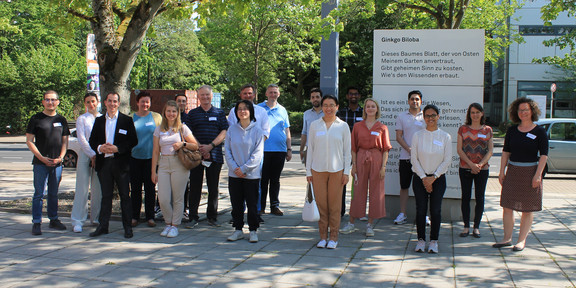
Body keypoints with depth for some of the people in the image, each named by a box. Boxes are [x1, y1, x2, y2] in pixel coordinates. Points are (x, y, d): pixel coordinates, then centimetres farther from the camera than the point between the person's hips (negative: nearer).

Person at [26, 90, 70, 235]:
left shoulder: (61, 120, 11)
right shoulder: (36, 119, 0)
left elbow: (65, 141, 13)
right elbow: (29, 141, -2)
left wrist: (60, 157, -3)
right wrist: (42, 158, -11)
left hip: (57, 163, 3)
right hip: (40, 163, -3)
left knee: (54, 193, 11)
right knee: (39, 193, -4)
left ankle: (53, 219, 21)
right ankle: (36, 223, 0)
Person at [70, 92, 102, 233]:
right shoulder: (81, 119, 4)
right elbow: (81, 139, -4)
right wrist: (92, 154, -12)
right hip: (85, 155, -3)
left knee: (98, 189, 6)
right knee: (82, 188, -5)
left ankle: (96, 218, 18)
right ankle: (77, 221, -2)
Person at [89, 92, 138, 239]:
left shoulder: (127, 120, 2)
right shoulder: (99, 121, 13)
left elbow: (133, 141, -3)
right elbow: (92, 141, 12)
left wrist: (117, 148, -16)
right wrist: (100, 148, -10)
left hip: (121, 163, -3)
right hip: (104, 163, 3)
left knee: (125, 196, 1)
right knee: (106, 196, 9)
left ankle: (128, 227, 7)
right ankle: (102, 226, 16)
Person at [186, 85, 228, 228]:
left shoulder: (219, 113, 10)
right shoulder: (192, 113, 10)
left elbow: (224, 132, 1)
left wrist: (210, 146, -11)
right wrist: (200, 148, -9)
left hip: (215, 155, 0)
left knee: (213, 188, 5)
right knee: (195, 187, 1)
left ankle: (212, 216, 15)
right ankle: (193, 217, 8)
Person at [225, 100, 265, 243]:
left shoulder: (257, 131, -3)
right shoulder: (231, 130, 5)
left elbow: (257, 153, -7)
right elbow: (227, 150, 3)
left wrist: (244, 168, -12)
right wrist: (234, 168, -9)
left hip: (251, 174, -3)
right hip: (234, 175, 3)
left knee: (252, 204, 3)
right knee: (236, 204, 9)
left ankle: (253, 231, 15)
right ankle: (238, 230, 21)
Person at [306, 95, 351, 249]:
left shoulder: (343, 126, 5)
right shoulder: (314, 125, 6)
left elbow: (347, 151, 6)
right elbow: (310, 149, 8)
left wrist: (346, 172, 0)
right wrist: (308, 171, 4)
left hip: (336, 170, -1)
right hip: (318, 170, 1)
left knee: (335, 205, 2)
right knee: (321, 203, 2)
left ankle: (333, 237, 12)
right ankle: (323, 236, 13)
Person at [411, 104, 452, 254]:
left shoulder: (445, 137, 1)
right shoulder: (417, 135, 1)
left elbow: (447, 160, -1)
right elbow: (414, 159, -1)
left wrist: (433, 177, -9)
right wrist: (424, 178, -8)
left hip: (438, 178, 0)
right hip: (420, 178, 0)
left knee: (436, 210, -2)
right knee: (421, 210, -1)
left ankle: (434, 241, 9)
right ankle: (421, 240, 10)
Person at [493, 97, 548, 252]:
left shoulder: (539, 132, -4)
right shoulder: (512, 131, 7)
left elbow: (544, 155, -6)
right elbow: (505, 152, 10)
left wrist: (538, 175, -14)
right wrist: (502, 171, 3)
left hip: (530, 172, -4)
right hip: (512, 171, 4)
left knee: (527, 209, 4)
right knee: (507, 206, 4)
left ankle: (522, 240, 13)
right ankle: (507, 238, 15)